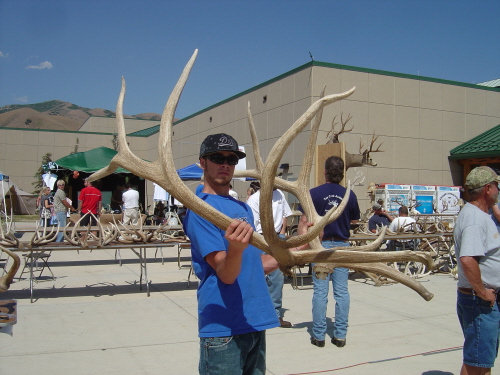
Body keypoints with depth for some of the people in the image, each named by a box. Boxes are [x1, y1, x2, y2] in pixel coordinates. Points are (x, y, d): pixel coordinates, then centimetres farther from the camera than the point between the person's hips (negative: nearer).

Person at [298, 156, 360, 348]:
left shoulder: (314, 193, -7)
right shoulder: (349, 195, -1)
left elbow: (303, 222, -7)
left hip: (321, 245, -2)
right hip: (342, 245, 2)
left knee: (320, 291, 3)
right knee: (342, 291, 7)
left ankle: (319, 336, 9)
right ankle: (340, 335, 12)